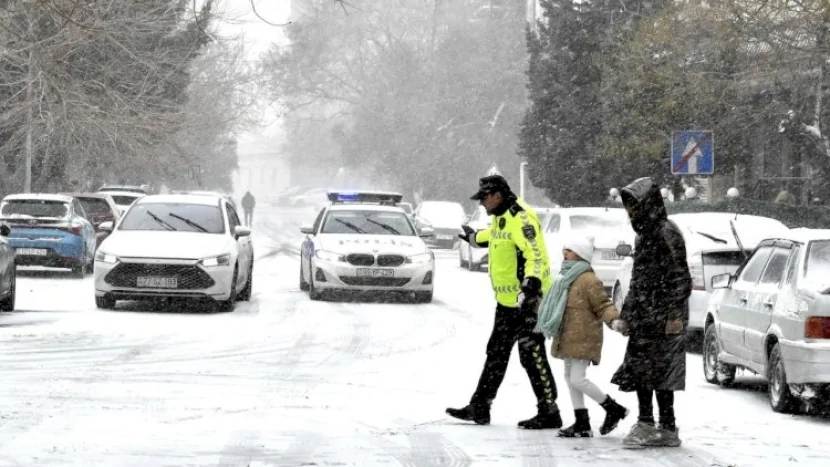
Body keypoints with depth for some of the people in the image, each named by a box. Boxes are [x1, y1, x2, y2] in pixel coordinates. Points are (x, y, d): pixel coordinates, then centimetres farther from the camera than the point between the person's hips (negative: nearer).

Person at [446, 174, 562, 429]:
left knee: (532, 356, -7)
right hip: (507, 302, 11)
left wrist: (531, 283, -40)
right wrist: (476, 237, 56)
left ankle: (549, 413, -2)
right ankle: (479, 408, 24)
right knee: (496, 354, 16)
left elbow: (536, 254, -29)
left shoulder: (521, 218, -20)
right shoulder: (501, 217, 12)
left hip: (526, 301, -11)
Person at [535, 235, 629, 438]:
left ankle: (614, 409, 4)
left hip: (583, 339, -10)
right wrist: (545, 324, 39)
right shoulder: (568, 278, 15)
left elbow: (603, 305, -16)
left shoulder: (588, 280, -15)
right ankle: (582, 424, 17)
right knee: (570, 378, 11)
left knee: (577, 379, -12)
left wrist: (613, 321, -34)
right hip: (569, 339, 10)